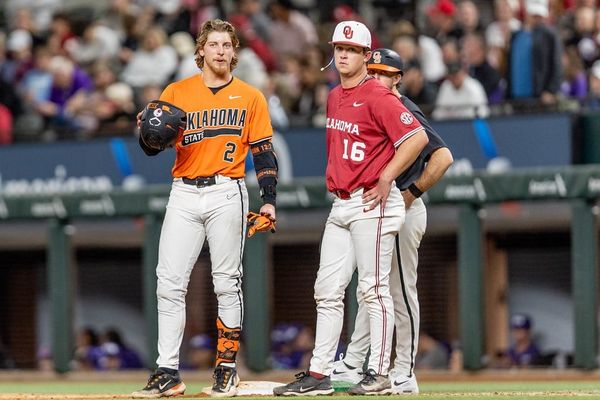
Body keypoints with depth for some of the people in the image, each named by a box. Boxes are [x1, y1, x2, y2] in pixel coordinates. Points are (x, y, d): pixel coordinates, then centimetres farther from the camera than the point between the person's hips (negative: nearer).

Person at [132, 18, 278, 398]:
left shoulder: (250, 97, 6)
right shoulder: (176, 92, 8)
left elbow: (263, 152, 5)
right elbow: (154, 148, 7)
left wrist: (269, 200, -5)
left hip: (227, 193, -1)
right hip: (184, 195, 1)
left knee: (227, 283, 1)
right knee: (170, 284, -5)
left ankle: (227, 368, 10)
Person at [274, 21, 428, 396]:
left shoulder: (377, 96, -11)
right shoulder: (334, 97, 16)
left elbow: (417, 137, -19)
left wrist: (385, 178, -18)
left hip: (372, 203, -9)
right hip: (340, 204, 9)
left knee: (374, 288, -5)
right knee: (327, 290, 6)